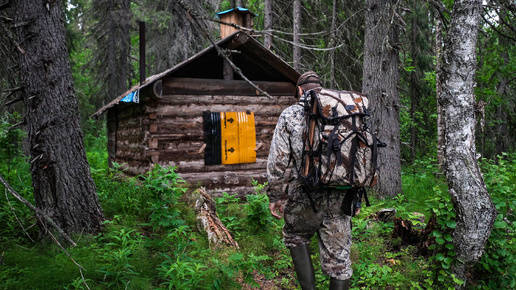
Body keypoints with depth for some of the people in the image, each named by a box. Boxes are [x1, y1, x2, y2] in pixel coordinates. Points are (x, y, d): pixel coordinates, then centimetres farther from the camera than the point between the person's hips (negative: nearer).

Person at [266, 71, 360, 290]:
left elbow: (278, 160, -5)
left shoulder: (290, 114, -1)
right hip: (339, 200, 2)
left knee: (296, 238, 24)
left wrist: (275, 196, 4)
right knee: (339, 258, 11)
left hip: (304, 199, -2)